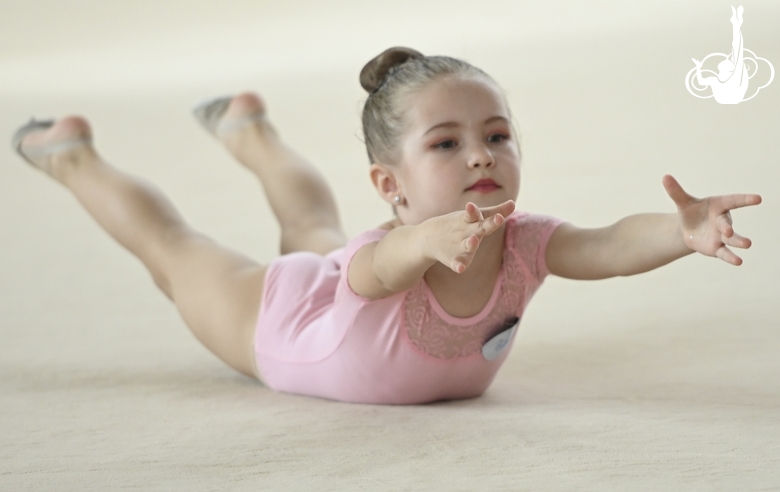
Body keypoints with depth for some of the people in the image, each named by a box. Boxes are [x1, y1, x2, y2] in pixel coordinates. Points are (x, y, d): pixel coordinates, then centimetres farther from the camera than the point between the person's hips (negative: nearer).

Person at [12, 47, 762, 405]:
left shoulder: (524, 243, -39)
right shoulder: (383, 262, -50)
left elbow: (609, 245, -56)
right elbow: (388, 261, -73)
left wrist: (683, 231, -76)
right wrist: (433, 239, -95)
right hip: (272, 315, -5)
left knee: (316, 234, 37)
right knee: (175, 253, 23)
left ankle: (249, 129, 66)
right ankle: (72, 154, 50)